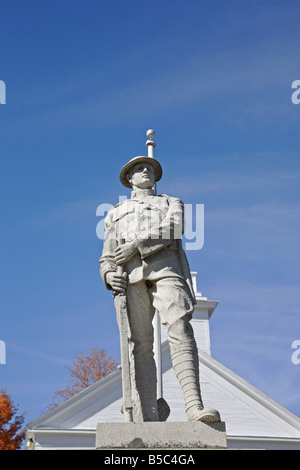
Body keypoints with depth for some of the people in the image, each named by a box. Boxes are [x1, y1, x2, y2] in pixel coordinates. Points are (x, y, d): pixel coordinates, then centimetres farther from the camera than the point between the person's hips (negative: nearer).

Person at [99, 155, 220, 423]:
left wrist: (136, 245, -10)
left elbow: (174, 228, 3)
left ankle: (195, 406, -39)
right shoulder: (115, 214, 34)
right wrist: (109, 275, -2)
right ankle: (149, 420, -19)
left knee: (180, 330, -24)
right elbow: (107, 258, 24)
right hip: (131, 276, 2)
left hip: (166, 267, -2)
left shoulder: (172, 203, 28)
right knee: (141, 344, -11)